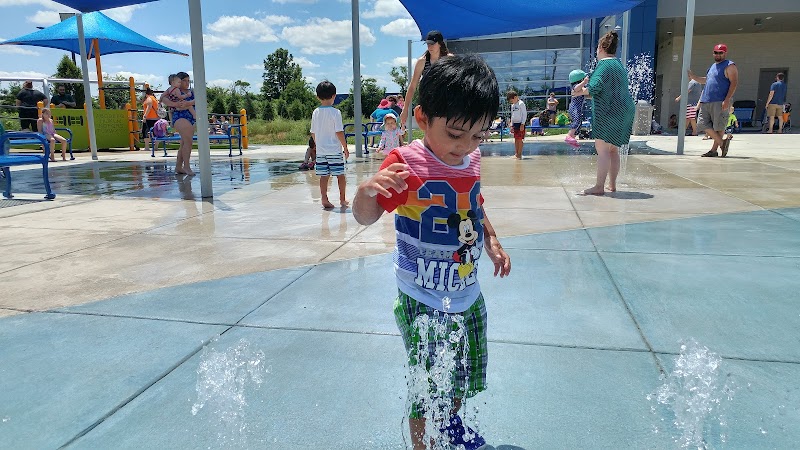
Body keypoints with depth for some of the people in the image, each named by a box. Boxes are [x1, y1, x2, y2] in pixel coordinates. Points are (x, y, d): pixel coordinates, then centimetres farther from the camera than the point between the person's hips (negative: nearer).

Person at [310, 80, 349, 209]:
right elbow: (339, 132, -13)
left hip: (320, 150, 4)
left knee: (323, 176, 7)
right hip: (334, 150, -4)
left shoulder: (315, 112, 3)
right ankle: (342, 200, 16)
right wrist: (345, 148, -4)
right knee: (340, 175, 8)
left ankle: (324, 200, 7)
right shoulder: (335, 112, -11)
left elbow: (313, 133, 8)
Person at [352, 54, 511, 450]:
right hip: (423, 302, -6)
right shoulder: (406, 162, -18)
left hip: (468, 294, 7)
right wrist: (367, 191, -43)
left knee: (467, 376, 25)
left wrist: (492, 242, 8)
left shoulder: (472, 161, 1)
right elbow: (365, 217, -22)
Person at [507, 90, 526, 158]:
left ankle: (519, 154, -6)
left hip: (520, 123, -7)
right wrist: (511, 125, 16)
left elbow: (524, 114, -11)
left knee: (520, 139, -7)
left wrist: (522, 124, -16)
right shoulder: (513, 105, 15)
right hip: (515, 123, 8)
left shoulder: (521, 103, -8)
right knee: (516, 139, 8)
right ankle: (516, 153, 11)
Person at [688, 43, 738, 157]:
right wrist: (693, 77, 19)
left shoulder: (730, 66, -2)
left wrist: (727, 100, -19)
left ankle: (714, 150, 1)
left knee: (718, 127, -3)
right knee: (703, 124, 2)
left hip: (720, 102, -8)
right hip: (706, 101, 8)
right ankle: (722, 143, 7)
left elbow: (734, 83, -10)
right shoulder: (713, 66, 23)